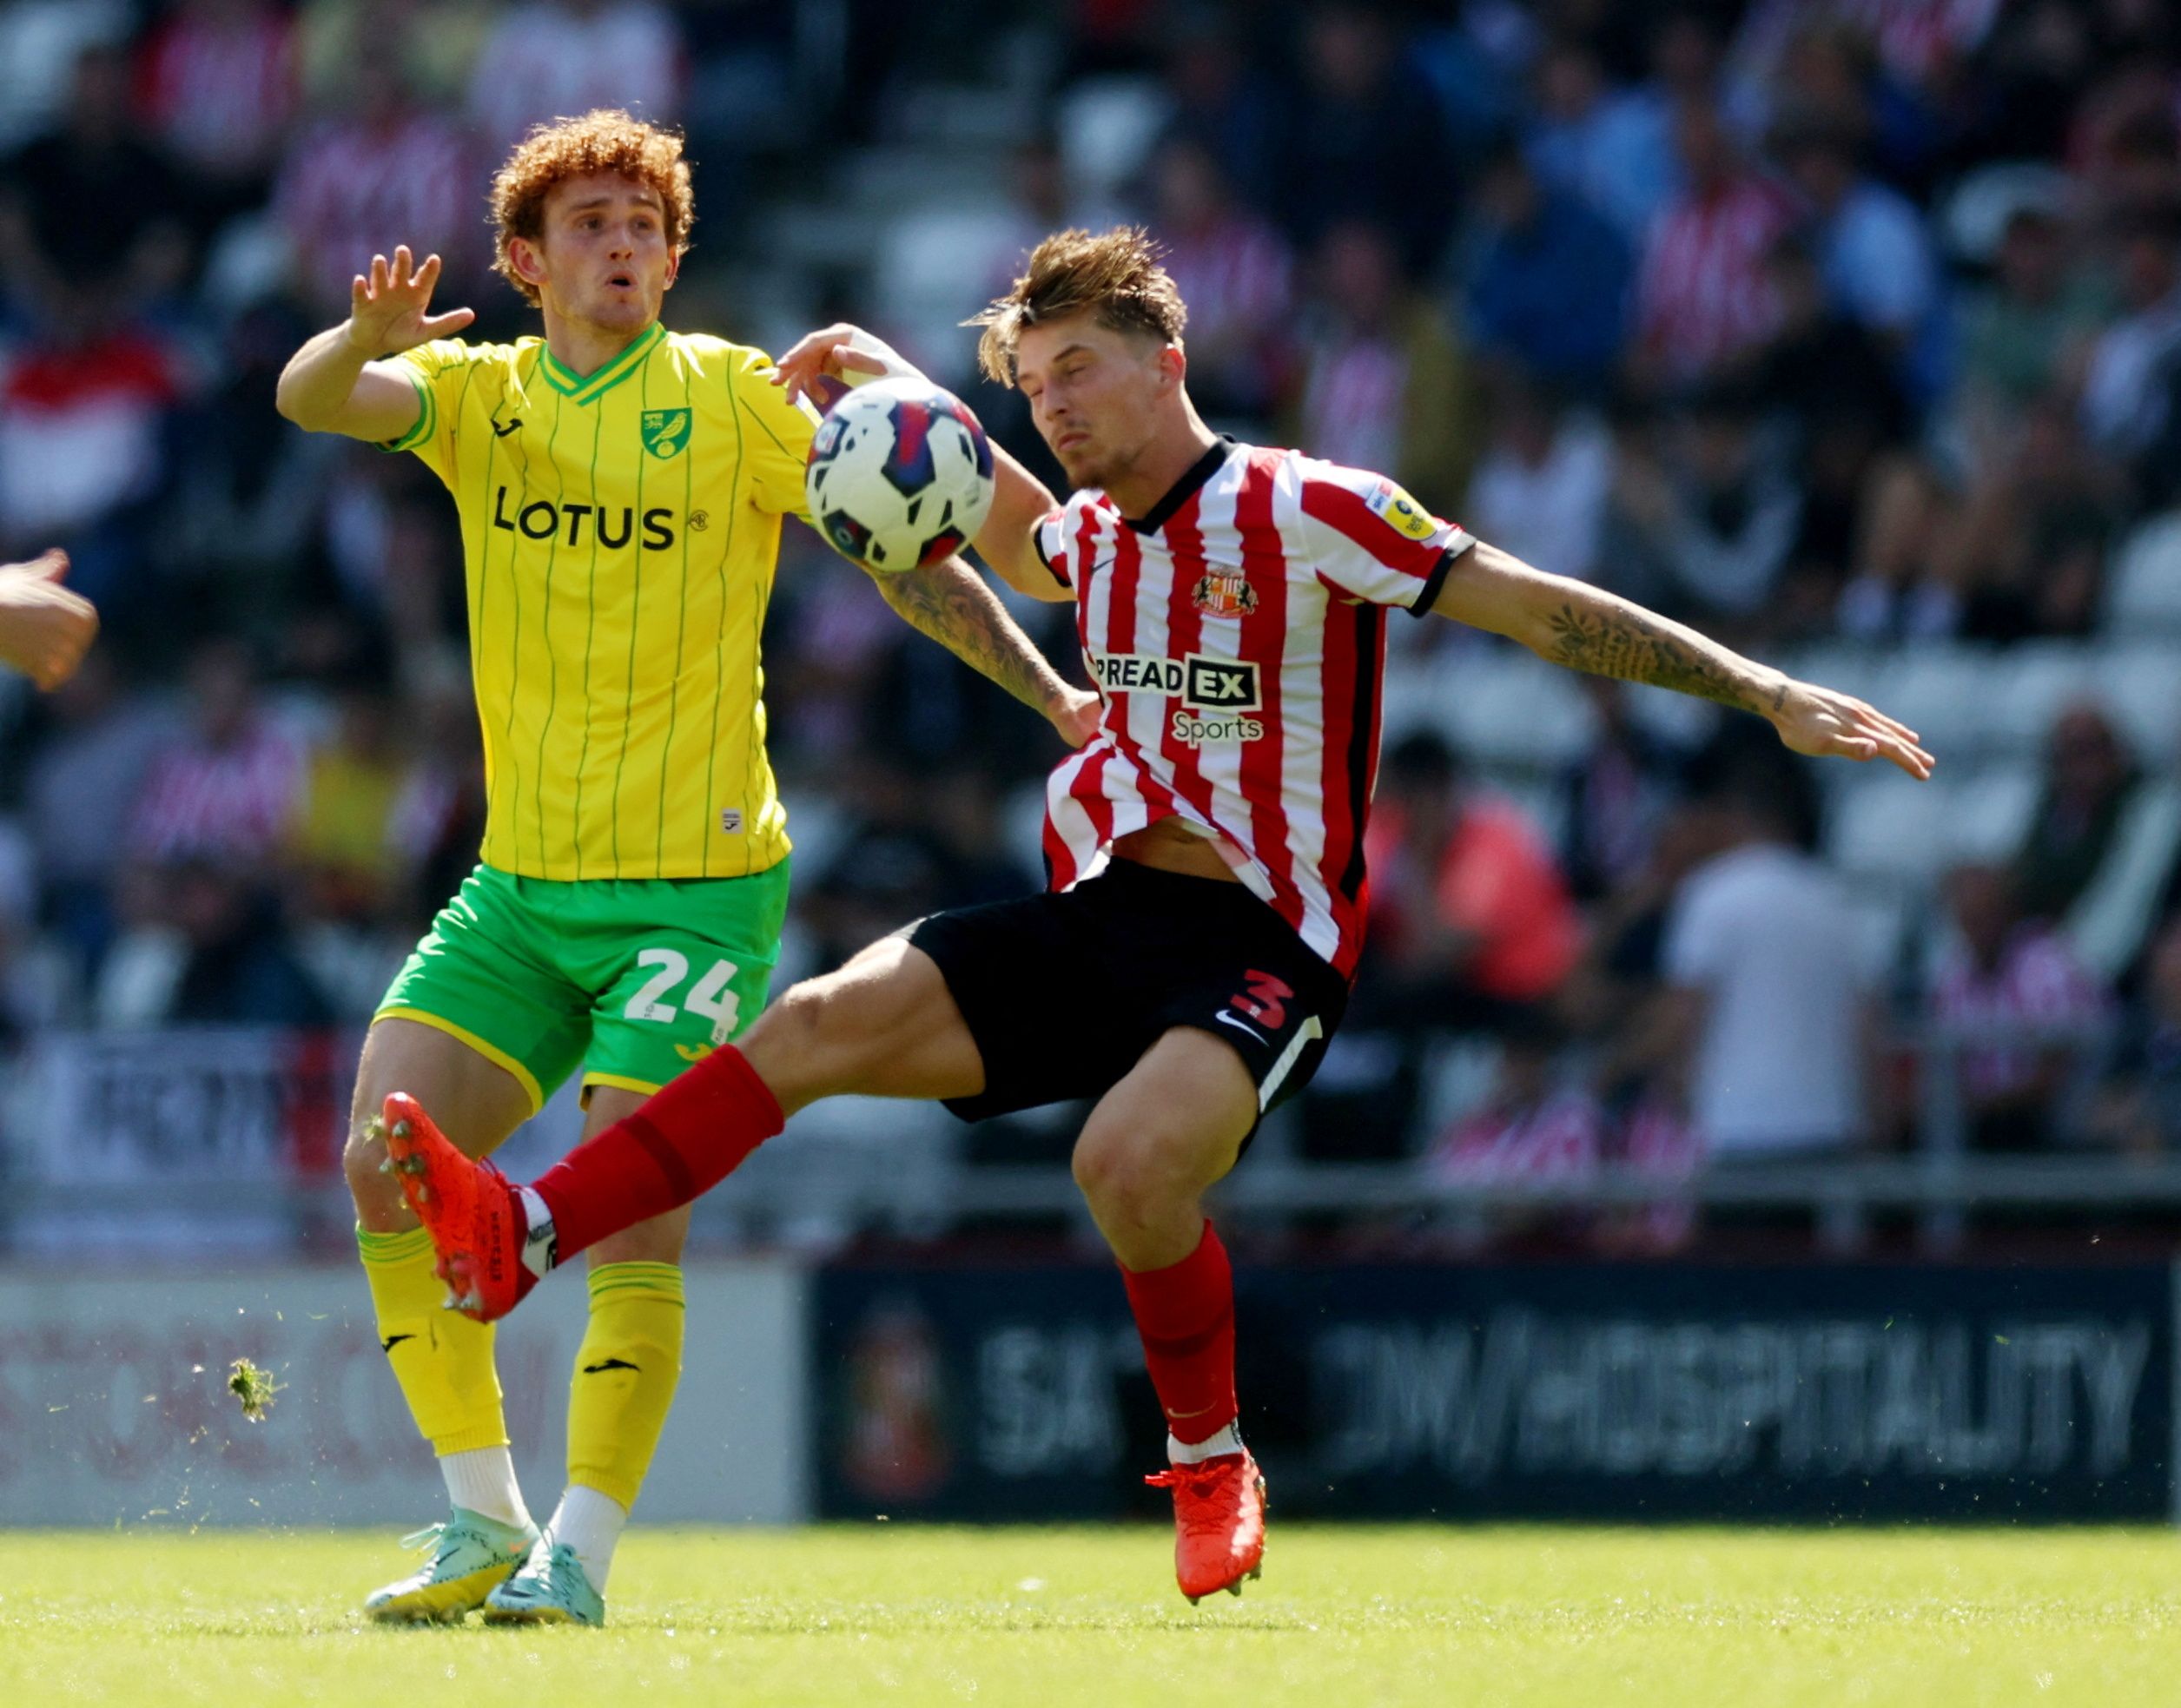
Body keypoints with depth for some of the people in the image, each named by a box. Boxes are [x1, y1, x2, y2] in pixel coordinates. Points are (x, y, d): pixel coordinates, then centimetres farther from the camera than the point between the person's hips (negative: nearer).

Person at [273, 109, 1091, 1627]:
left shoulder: (733, 397, -3)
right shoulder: (480, 394, 6)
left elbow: (905, 558, 1)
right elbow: (309, 401, -12)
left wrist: (1049, 691, -8)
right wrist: (369, 335, -34)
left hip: (698, 888, -4)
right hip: (519, 887, 4)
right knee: (386, 1167, -6)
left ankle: (579, 1556, -8)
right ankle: (485, 1523, 6)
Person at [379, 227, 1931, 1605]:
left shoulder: (1307, 513, -10)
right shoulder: (1088, 535, 12)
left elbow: (1546, 611, -10)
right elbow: (1004, 530, 39)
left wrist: (1769, 694, -15)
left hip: (1258, 942, -6)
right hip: (1099, 915, 6)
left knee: (1131, 1161, -33)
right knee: (823, 1023, -13)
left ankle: (1212, 1466, -7)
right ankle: (520, 1242, -19)